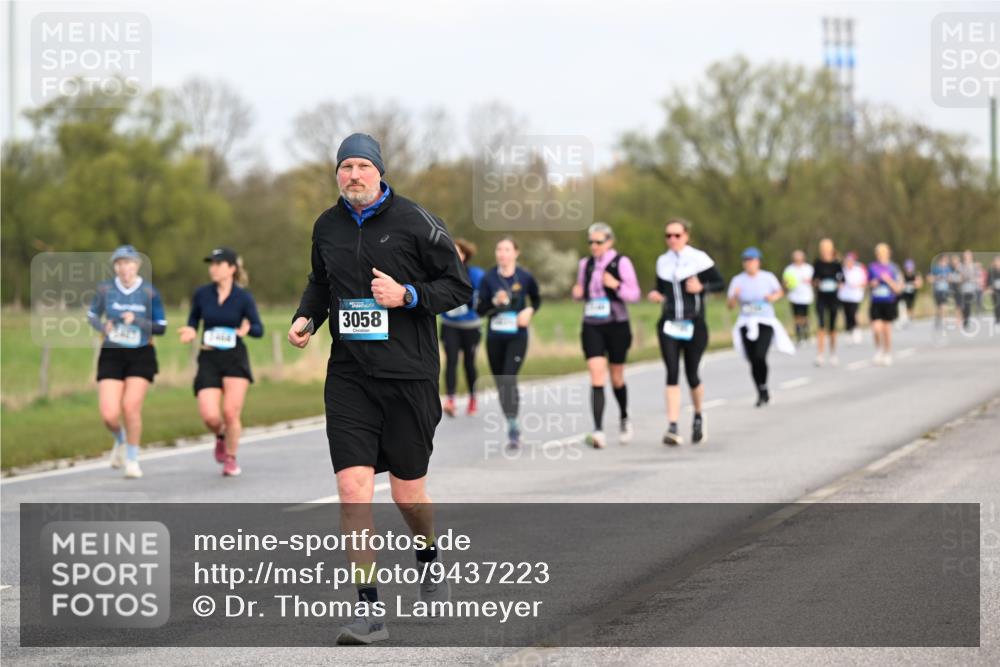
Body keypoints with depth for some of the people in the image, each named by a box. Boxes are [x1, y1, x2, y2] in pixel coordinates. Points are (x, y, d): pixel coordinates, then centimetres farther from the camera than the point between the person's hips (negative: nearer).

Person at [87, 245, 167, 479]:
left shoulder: (149, 293, -7)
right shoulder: (105, 289, -4)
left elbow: (161, 328, -2)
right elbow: (92, 315, 11)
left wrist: (137, 320, -19)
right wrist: (102, 326, -11)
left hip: (141, 356, -1)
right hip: (112, 355, 1)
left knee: (131, 407, -15)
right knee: (109, 415, -9)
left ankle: (132, 459, 8)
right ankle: (121, 439, 28)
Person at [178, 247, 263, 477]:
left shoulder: (243, 297, -5)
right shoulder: (201, 294, 0)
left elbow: (259, 329, -1)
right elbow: (194, 318, 15)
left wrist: (247, 329, -23)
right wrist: (191, 331, -6)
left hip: (235, 358, -1)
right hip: (208, 359, 1)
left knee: (231, 412, -8)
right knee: (210, 416, -13)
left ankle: (231, 458, 17)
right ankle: (221, 436, 24)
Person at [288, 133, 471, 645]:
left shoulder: (415, 223, -6)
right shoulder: (327, 227, 7)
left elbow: (458, 286, -1)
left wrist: (407, 295, -15)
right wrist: (305, 317, 6)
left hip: (409, 375, -3)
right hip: (349, 376, 3)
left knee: (408, 493, 6)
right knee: (353, 488, -10)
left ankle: (429, 560, 40)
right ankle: (368, 611, -6)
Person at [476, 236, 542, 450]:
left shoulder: (525, 278, -3)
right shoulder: (488, 278, -1)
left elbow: (536, 300, 14)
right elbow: (480, 309, 0)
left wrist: (530, 310, -6)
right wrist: (495, 302, -18)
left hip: (517, 336, -3)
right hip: (495, 337, 3)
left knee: (509, 379, -18)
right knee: (501, 383, 8)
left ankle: (513, 428, -18)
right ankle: (512, 422, 25)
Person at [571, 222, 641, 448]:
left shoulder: (621, 263, -5)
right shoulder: (585, 264, 8)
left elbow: (634, 294, -6)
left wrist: (616, 285, -23)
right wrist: (577, 293, -2)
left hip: (616, 325, -2)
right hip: (592, 327, 2)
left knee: (616, 377, 11)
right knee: (596, 377, -12)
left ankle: (624, 418, 38)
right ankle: (598, 430, -20)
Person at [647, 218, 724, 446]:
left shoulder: (699, 259, -3)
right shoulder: (663, 262, 10)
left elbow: (720, 283, -1)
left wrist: (701, 287, -19)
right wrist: (656, 295, 0)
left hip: (694, 325, -3)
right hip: (668, 324, 3)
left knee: (692, 375, 2)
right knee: (672, 373, -11)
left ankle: (698, 417, 30)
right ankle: (672, 427, -16)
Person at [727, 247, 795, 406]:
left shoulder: (768, 277, 0)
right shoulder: (738, 280, 1)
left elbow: (779, 292, 18)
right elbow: (730, 305, 1)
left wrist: (774, 297, -4)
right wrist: (735, 296, -20)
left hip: (765, 323, -2)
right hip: (746, 324, 2)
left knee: (760, 356, -20)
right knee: (753, 361, 0)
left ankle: (763, 389, 1)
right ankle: (761, 393, 18)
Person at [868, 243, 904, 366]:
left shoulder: (893, 269, -3)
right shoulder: (872, 267, 3)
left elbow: (898, 288, -4)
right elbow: (869, 283, 17)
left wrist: (888, 280, -18)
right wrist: (872, 284, -5)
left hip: (889, 303, -1)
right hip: (876, 303, 1)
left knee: (887, 330, 6)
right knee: (876, 328, -14)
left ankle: (887, 354, 22)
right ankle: (879, 349, 12)